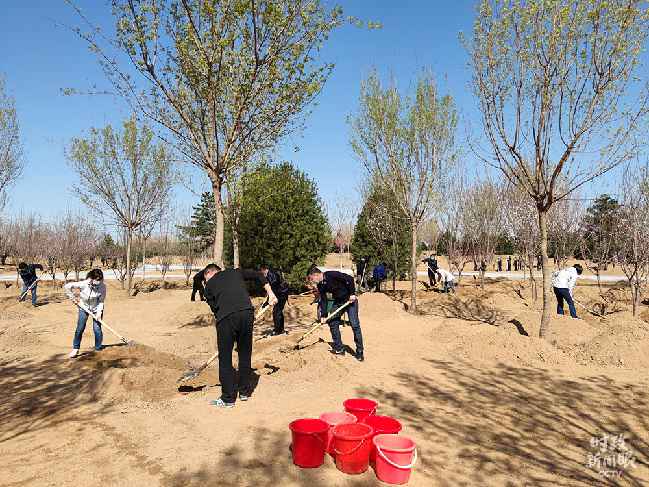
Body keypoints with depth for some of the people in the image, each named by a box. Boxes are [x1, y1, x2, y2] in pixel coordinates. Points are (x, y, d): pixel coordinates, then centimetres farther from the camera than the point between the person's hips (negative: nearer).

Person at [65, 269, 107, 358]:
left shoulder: (102, 286, -22)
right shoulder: (83, 284, -26)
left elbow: (101, 301, -15)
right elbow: (67, 286, -16)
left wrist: (99, 312, -23)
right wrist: (73, 298, -12)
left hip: (96, 308, 0)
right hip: (84, 307, 0)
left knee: (97, 329, -5)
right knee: (80, 329, 0)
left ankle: (98, 349, 8)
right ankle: (75, 349, 16)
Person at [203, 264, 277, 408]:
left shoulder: (209, 285, 21)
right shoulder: (235, 272, 26)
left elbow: (215, 308, 17)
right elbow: (259, 275, 19)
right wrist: (270, 293, 19)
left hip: (226, 318, -3)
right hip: (247, 313, 3)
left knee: (225, 358, 10)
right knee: (245, 354, 18)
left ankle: (228, 399, 18)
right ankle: (244, 392, 31)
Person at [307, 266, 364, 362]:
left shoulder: (331, 275, -23)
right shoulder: (320, 286, 0)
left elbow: (350, 279, -25)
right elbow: (323, 300, 4)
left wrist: (352, 293, -23)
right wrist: (323, 315, -1)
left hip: (350, 300, -8)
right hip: (337, 302, 8)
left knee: (355, 325, -9)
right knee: (333, 324, 3)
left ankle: (359, 352, 0)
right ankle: (339, 349, 15)